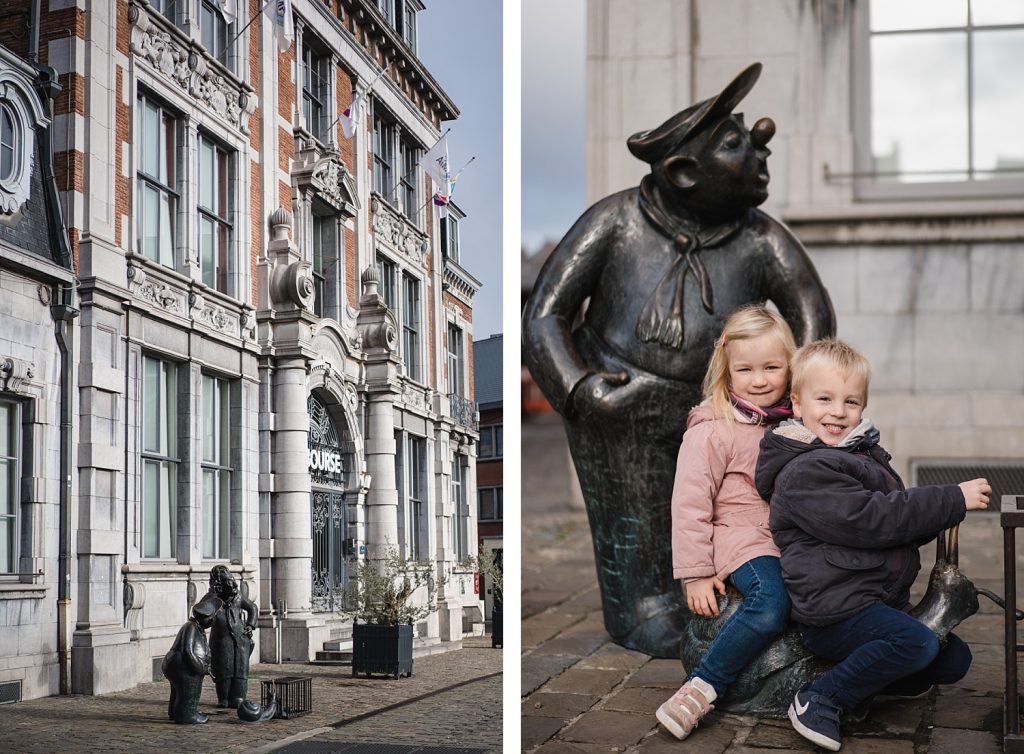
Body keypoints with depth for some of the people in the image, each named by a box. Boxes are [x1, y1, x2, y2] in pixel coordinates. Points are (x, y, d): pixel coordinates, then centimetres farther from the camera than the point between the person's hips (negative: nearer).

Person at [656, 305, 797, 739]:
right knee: (771, 605, -32)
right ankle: (701, 690, -20)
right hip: (744, 539, -6)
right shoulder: (712, 431, -8)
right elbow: (690, 503, -8)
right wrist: (696, 574, -10)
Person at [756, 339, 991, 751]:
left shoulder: (865, 454, 18)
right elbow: (868, 520, -23)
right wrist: (953, 500, -17)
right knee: (917, 643, -28)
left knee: (953, 659, 7)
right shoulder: (802, 474, -14)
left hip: (881, 601, 10)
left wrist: (944, 509, 3)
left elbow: (901, 524, 25)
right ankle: (820, 700, -14)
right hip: (833, 612, -10)